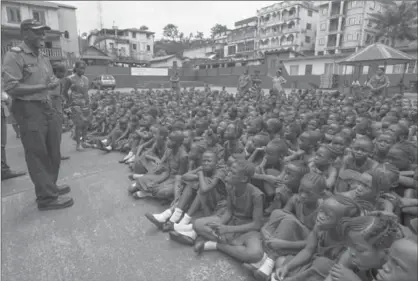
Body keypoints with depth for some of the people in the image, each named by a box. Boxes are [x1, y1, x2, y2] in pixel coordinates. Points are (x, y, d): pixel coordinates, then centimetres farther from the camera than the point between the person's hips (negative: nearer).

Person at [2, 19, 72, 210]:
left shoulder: (43, 58, 15)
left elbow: (51, 81, 20)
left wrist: (54, 82, -4)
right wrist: (43, 86, -20)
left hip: (47, 107, 8)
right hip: (28, 110, -8)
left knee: (53, 151, 14)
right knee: (37, 154, -3)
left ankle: (50, 186, 30)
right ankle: (47, 197, 5)